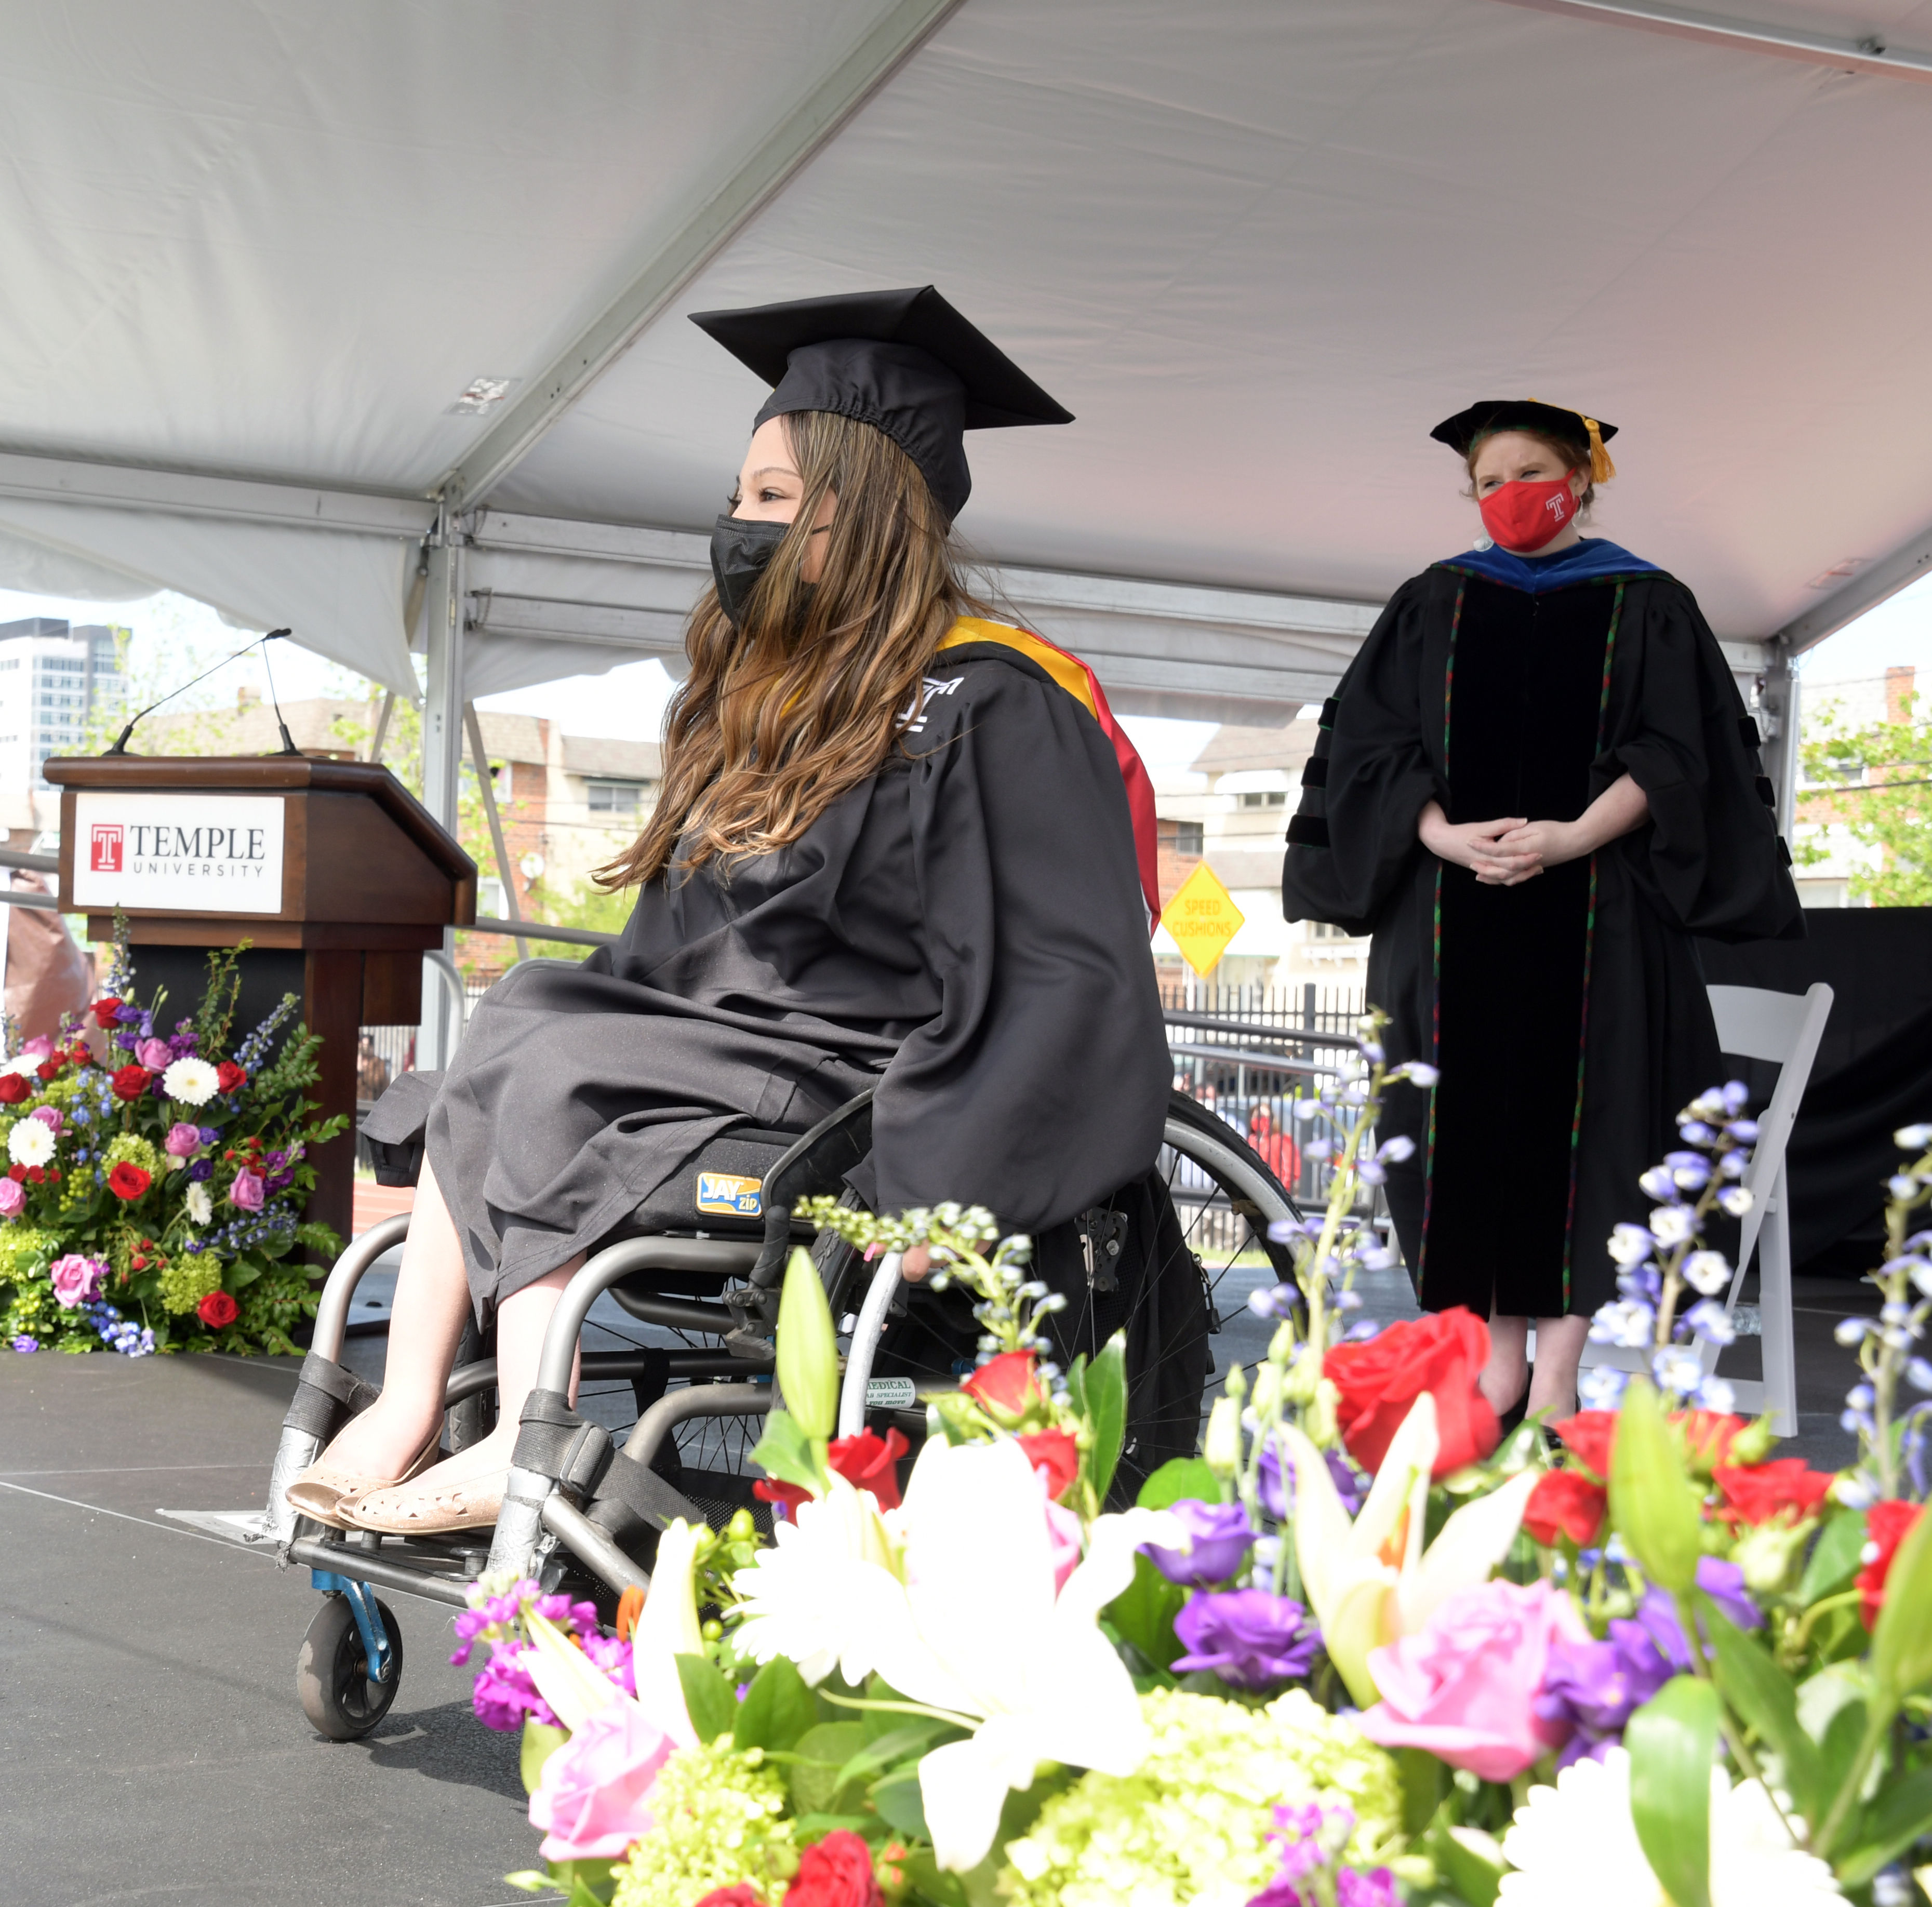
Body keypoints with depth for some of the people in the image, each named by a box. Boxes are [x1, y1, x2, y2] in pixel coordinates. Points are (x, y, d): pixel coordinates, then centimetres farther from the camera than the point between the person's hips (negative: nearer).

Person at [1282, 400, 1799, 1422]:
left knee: (1579, 1118, -4)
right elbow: (1366, 742, 5)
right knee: (1474, 1118, 0)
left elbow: (1675, 753, -1)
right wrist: (1444, 836, -12)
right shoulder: (1431, 605, 13)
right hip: (1452, 915, 2)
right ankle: (1499, 1346, 8)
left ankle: (1559, 1357, -1)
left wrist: (1574, 838, -16)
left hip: (1597, 913, -2)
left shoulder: (1645, 606, 8)